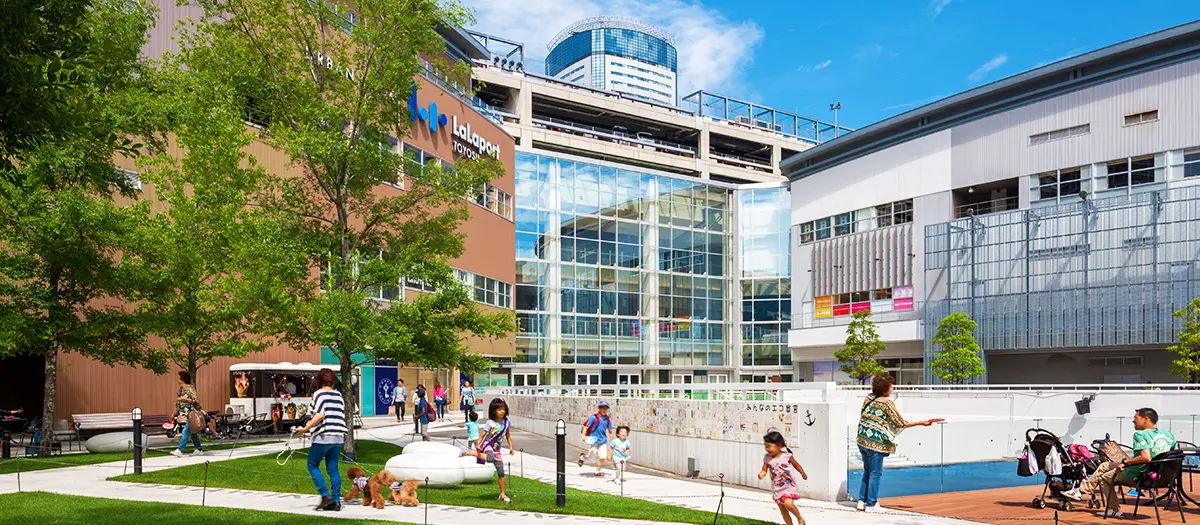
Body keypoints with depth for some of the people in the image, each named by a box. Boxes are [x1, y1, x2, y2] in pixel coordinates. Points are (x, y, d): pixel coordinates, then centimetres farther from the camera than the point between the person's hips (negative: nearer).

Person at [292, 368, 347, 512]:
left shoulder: (319, 393, -4)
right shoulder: (338, 395, 13)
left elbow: (320, 414, -17)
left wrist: (305, 428, -14)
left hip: (323, 436, -6)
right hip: (339, 436, 6)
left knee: (313, 465, 6)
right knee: (333, 468, 9)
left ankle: (326, 495, -3)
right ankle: (336, 501, 7)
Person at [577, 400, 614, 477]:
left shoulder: (608, 420, 2)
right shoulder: (594, 417, -12)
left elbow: (610, 431, 13)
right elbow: (586, 426, -9)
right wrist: (583, 435, -18)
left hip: (603, 441, 4)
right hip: (593, 440, -4)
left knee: (602, 457, -1)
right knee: (590, 455, 5)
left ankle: (598, 472, 18)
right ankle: (582, 457, 41)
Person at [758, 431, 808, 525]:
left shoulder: (787, 456, -12)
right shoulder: (767, 458, -6)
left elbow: (796, 465, 4)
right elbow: (764, 470, -2)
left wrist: (803, 473, -9)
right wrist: (761, 474, -24)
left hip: (789, 486, -4)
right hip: (777, 488, 4)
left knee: (788, 504, -23)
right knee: (783, 510, 9)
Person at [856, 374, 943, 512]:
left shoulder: (869, 398, 7)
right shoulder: (887, 403, -14)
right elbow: (901, 423, -9)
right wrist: (921, 423, -2)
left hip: (862, 440, 7)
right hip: (875, 443, -7)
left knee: (867, 471, 18)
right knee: (875, 473, 3)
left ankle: (862, 501, 22)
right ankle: (871, 504, 9)